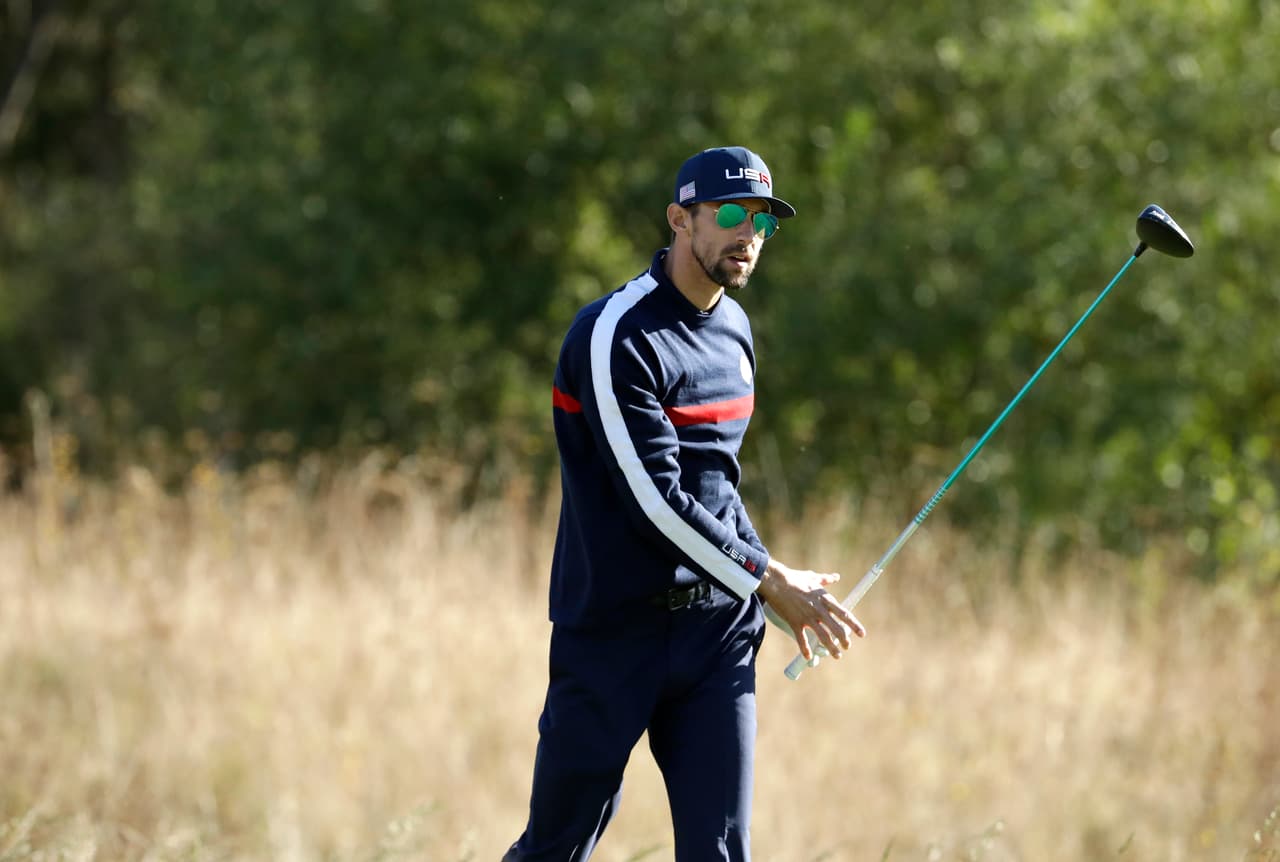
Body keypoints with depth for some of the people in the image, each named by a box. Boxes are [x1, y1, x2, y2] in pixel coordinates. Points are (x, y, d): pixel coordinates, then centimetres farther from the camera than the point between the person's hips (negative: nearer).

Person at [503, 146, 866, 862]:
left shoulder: (734, 329, 12)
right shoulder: (615, 337, -14)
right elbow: (655, 500, -18)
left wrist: (785, 591, 15)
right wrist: (769, 580, -13)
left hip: (717, 629, 6)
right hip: (613, 633, -6)